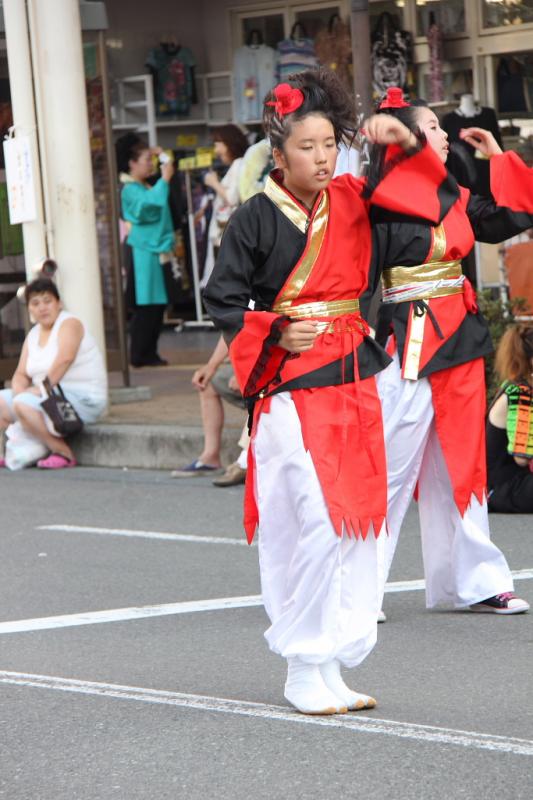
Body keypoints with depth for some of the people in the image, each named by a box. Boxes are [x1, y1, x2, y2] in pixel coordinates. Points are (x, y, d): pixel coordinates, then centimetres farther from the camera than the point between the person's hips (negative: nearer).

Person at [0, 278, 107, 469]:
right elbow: (21, 374, 10)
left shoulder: (69, 324, -9)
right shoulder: (33, 335, 15)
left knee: (23, 404, -29)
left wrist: (41, 388, -28)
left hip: (83, 399, -9)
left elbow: (64, 359, -25)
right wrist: (19, 389, -12)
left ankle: (64, 453, -21)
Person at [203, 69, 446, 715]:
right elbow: (222, 300, -2)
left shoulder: (350, 203, 8)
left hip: (353, 383, 6)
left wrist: (404, 141, -1)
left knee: (356, 525, 5)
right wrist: (275, 335, -14)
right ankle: (304, 672, -3)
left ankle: (330, 665, 13)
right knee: (313, 527, -12)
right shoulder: (255, 220, -5)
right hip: (292, 388, -6)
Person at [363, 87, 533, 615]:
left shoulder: (454, 197, 11)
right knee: (393, 467, -6)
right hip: (410, 342, -7)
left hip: (461, 337, 7)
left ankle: (473, 582, 19)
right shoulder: (381, 206, -10)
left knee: (460, 465, 12)